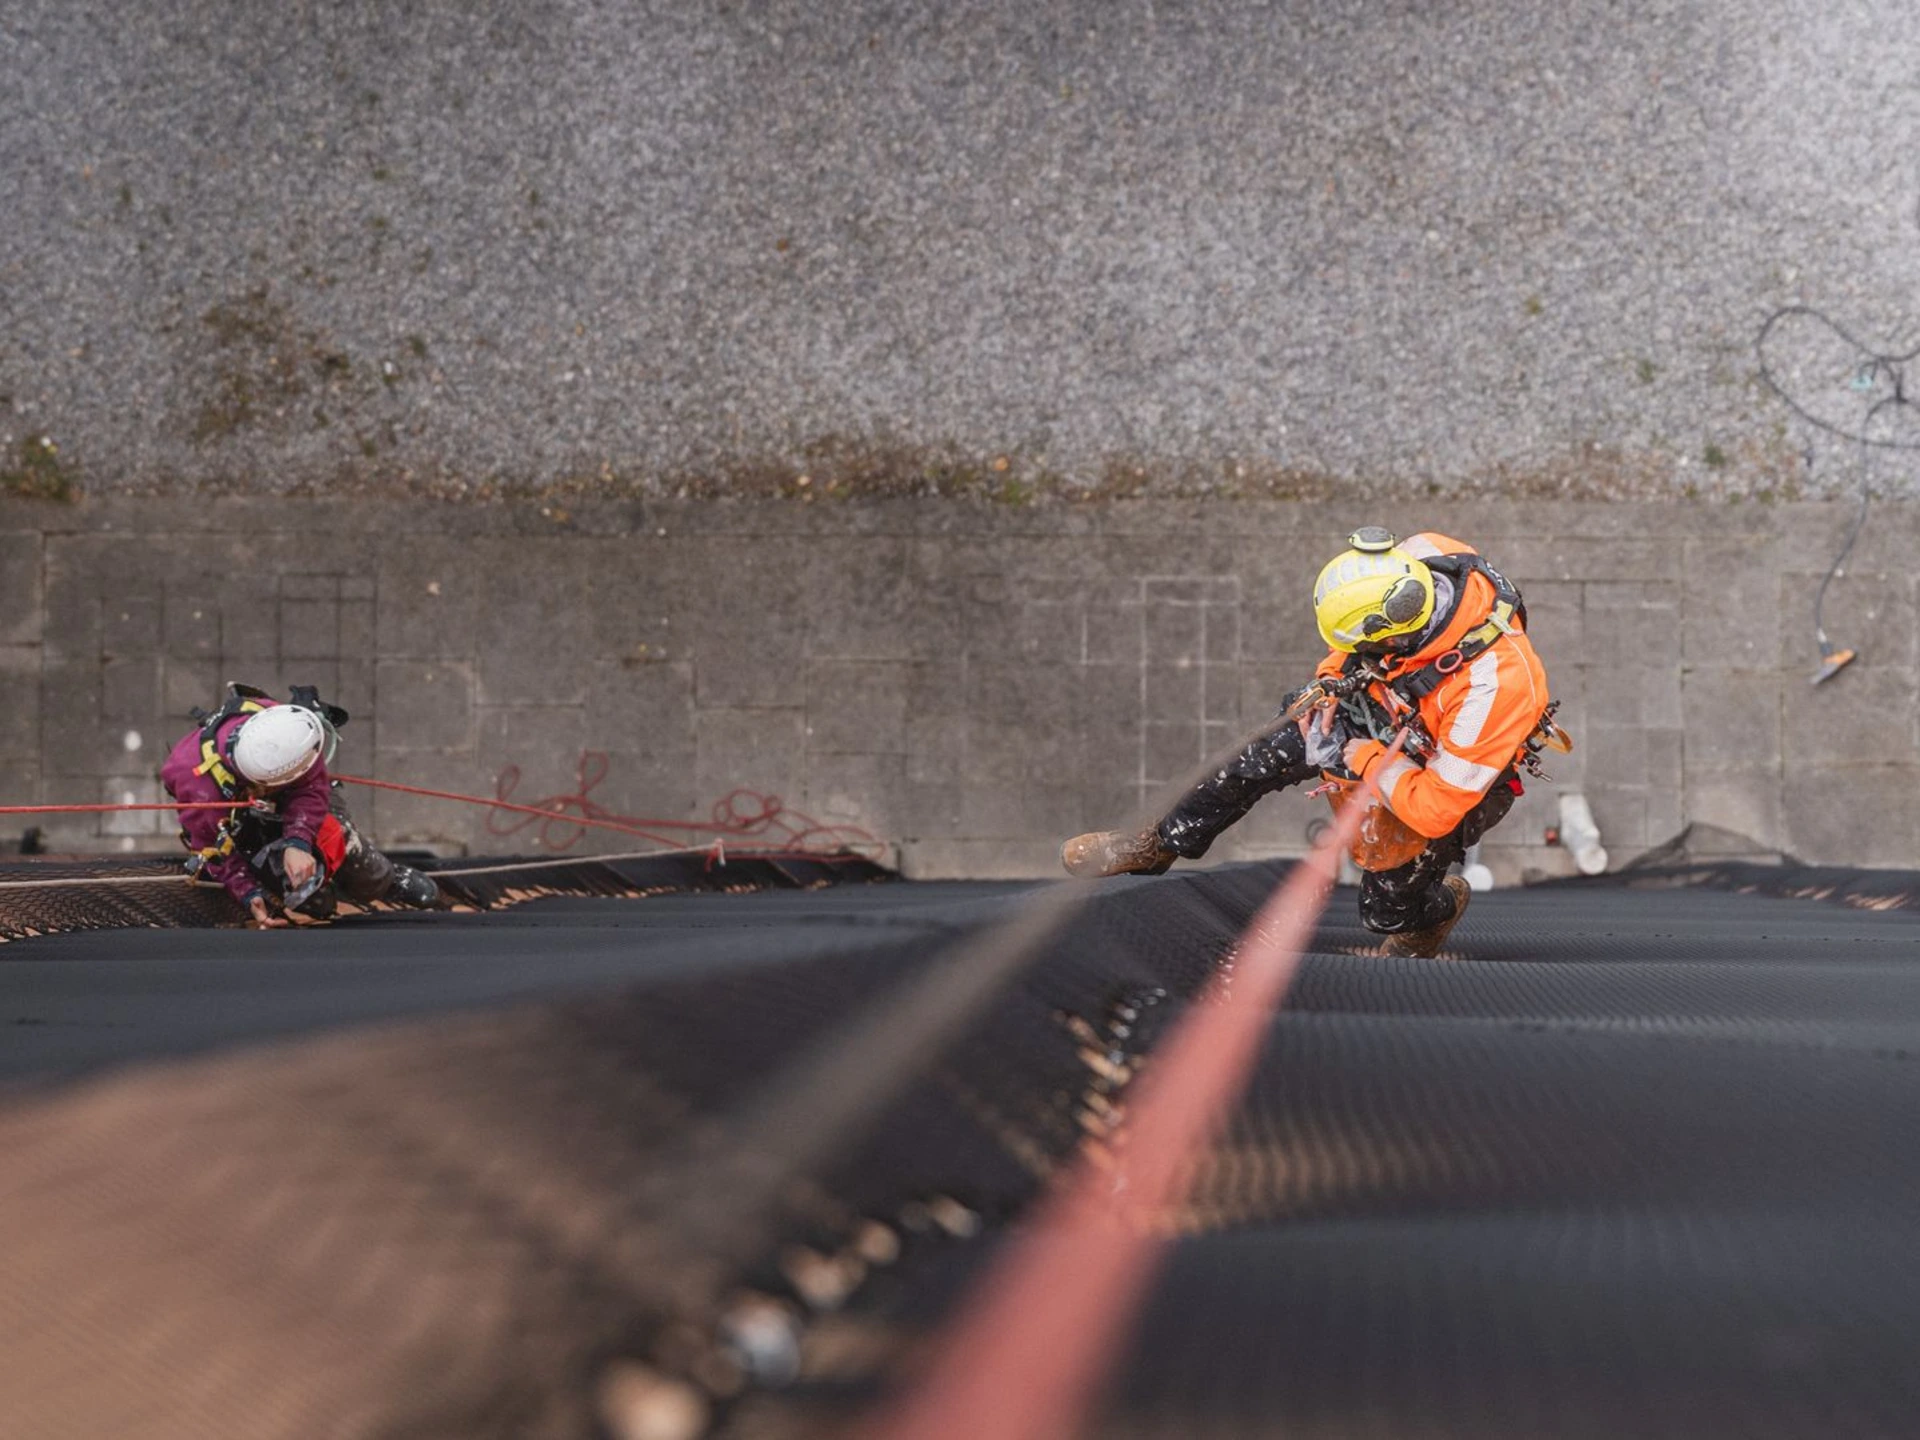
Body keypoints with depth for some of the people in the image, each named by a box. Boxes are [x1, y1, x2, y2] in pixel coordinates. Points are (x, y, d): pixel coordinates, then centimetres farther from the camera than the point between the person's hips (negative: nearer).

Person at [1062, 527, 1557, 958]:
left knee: (1386, 912, 1)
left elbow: (1435, 810, -34)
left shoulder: (1491, 687, -46)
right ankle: (1156, 848, 17)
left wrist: (1360, 759, -24)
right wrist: (1328, 682, -4)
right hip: (1390, 710, 6)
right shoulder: (1413, 563, -29)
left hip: (1459, 774, -6)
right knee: (1259, 760, -3)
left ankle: (1441, 904, 37)